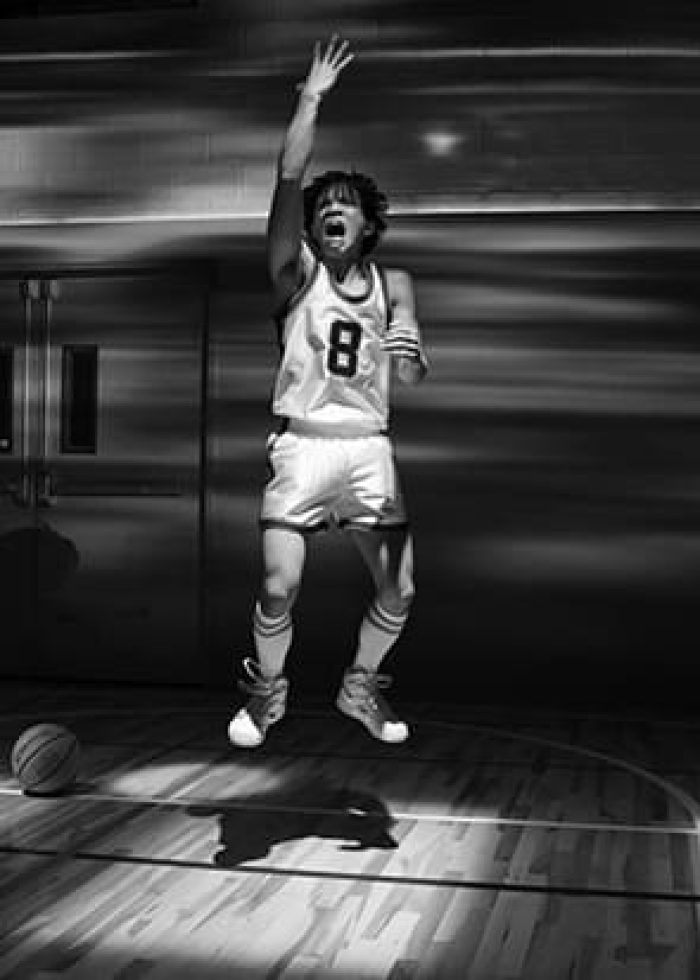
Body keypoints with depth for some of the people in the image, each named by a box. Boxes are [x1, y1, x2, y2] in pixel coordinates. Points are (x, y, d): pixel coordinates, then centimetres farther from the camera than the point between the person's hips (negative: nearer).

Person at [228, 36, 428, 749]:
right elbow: (288, 177, -12)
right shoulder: (296, 270, 2)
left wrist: (409, 356, -22)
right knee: (278, 587, -12)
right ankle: (266, 690, 15)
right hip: (302, 443, -3)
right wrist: (312, 97, -14)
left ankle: (360, 688, 25)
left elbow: (413, 375, 1)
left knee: (399, 592, -1)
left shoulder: (393, 283, 11)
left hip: (369, 447, 3)